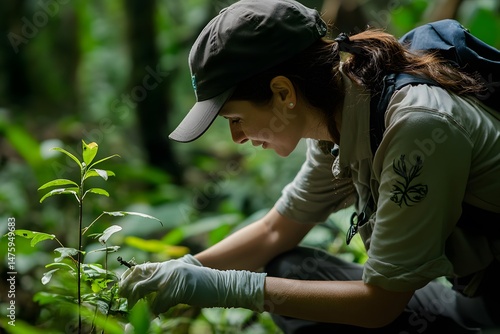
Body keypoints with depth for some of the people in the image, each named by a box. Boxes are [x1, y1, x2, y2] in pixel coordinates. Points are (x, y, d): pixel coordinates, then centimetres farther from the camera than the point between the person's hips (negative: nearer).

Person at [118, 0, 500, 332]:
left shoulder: (417, 127, -27)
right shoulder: (337, 127, -3)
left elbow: (380, 303, -23)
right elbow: (275, 231, 11)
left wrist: (228, 288, -21)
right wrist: (185, 269, -2)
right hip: (469, 296, 8)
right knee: (288, 270, 1)